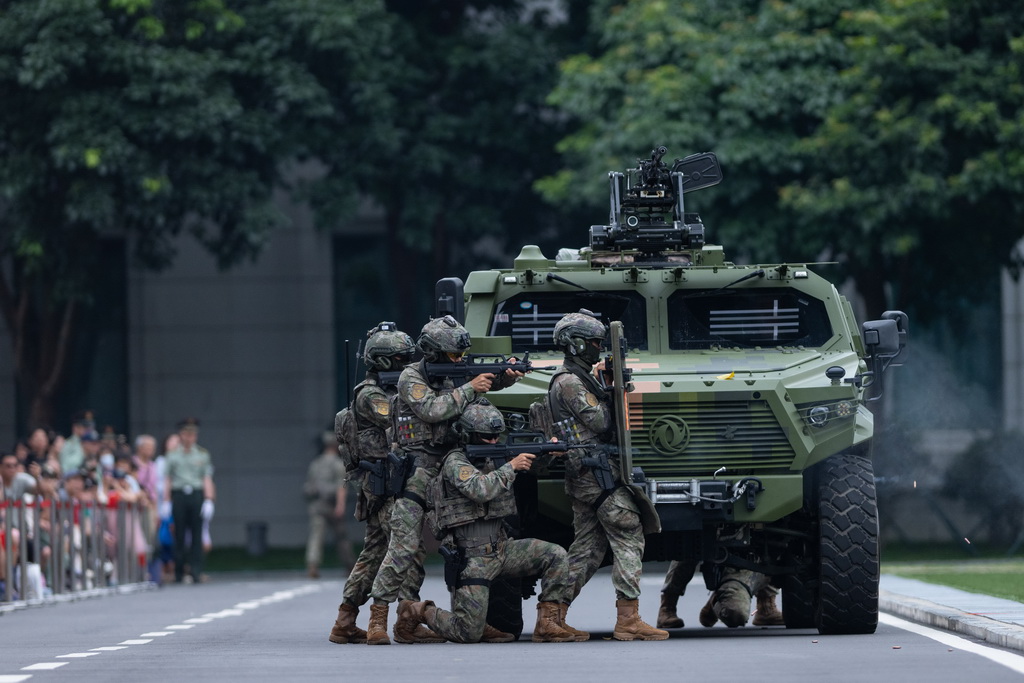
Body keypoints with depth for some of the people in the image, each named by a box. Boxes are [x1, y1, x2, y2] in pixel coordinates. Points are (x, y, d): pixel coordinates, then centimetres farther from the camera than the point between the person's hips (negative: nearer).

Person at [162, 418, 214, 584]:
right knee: (179, 535, 0)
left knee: (197, 534, -4)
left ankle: (196, 572, -5)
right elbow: (168, 480, 8)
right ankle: (178, 573, 5)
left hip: (197, 495, 0)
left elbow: (207, 479, 6)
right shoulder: (173, 455, 9)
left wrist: (209, 500, -4)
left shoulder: (203, 454, 10)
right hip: (178, 495, 0)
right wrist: (166, 502, 1)